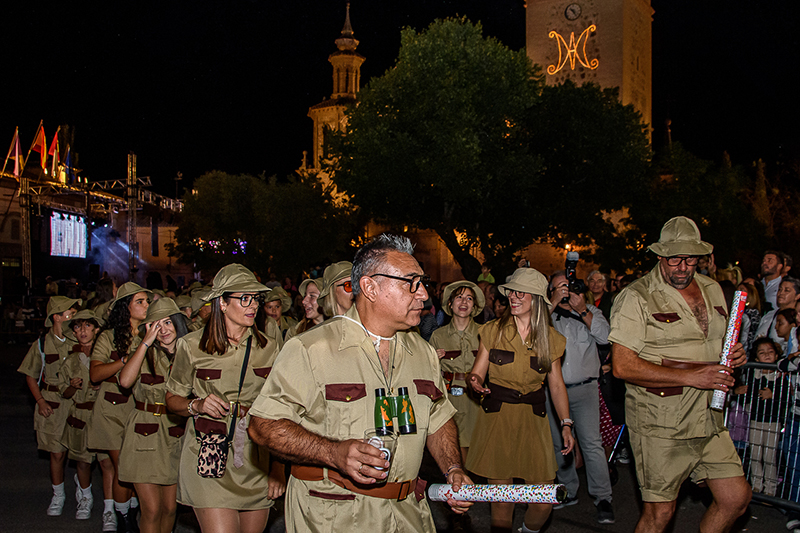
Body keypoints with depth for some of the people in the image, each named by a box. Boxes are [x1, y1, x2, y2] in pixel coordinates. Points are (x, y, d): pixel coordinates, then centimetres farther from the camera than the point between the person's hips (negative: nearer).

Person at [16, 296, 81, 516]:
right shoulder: (42, 344, 1)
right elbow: (31, 375, 11)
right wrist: (40, 401, 1)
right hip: (52, 405, 0)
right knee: (57, 453, 3)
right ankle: (58, 496, 23)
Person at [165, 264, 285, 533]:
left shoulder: (269, 347, 4)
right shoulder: (192, 345, -1)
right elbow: (172, 399, 9)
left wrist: (278, 468, -1)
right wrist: (197, 405, -13)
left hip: (257, 458, 3)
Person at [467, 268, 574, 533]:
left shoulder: (551, 338, 4)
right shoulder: (493, 331, 0)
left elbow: (556, 385, 9)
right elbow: (476, 373, 1)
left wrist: (566, 424, 1)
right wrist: (475, 381, -22)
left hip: (533, 420, 1)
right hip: (496, 418, -1)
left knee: (544, 502, -1)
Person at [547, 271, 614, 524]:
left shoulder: (590, 311, 7)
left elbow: (605, 336, -8)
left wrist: (583, 311, -17)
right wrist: (553, 304, -18)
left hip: (584, 389, -2)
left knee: (592, 442, -10)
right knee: (559, 444, 9)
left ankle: (603, 498, -5)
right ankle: (568, 491, 23)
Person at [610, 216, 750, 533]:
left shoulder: (712, 290, 12)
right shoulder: (636, 297, -10)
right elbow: (623, 366, -17)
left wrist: (735, 356, 2)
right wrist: (691, 376, -21)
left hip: (708, 419, 7)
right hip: (660, 423, -6)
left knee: (737, 498, 7)